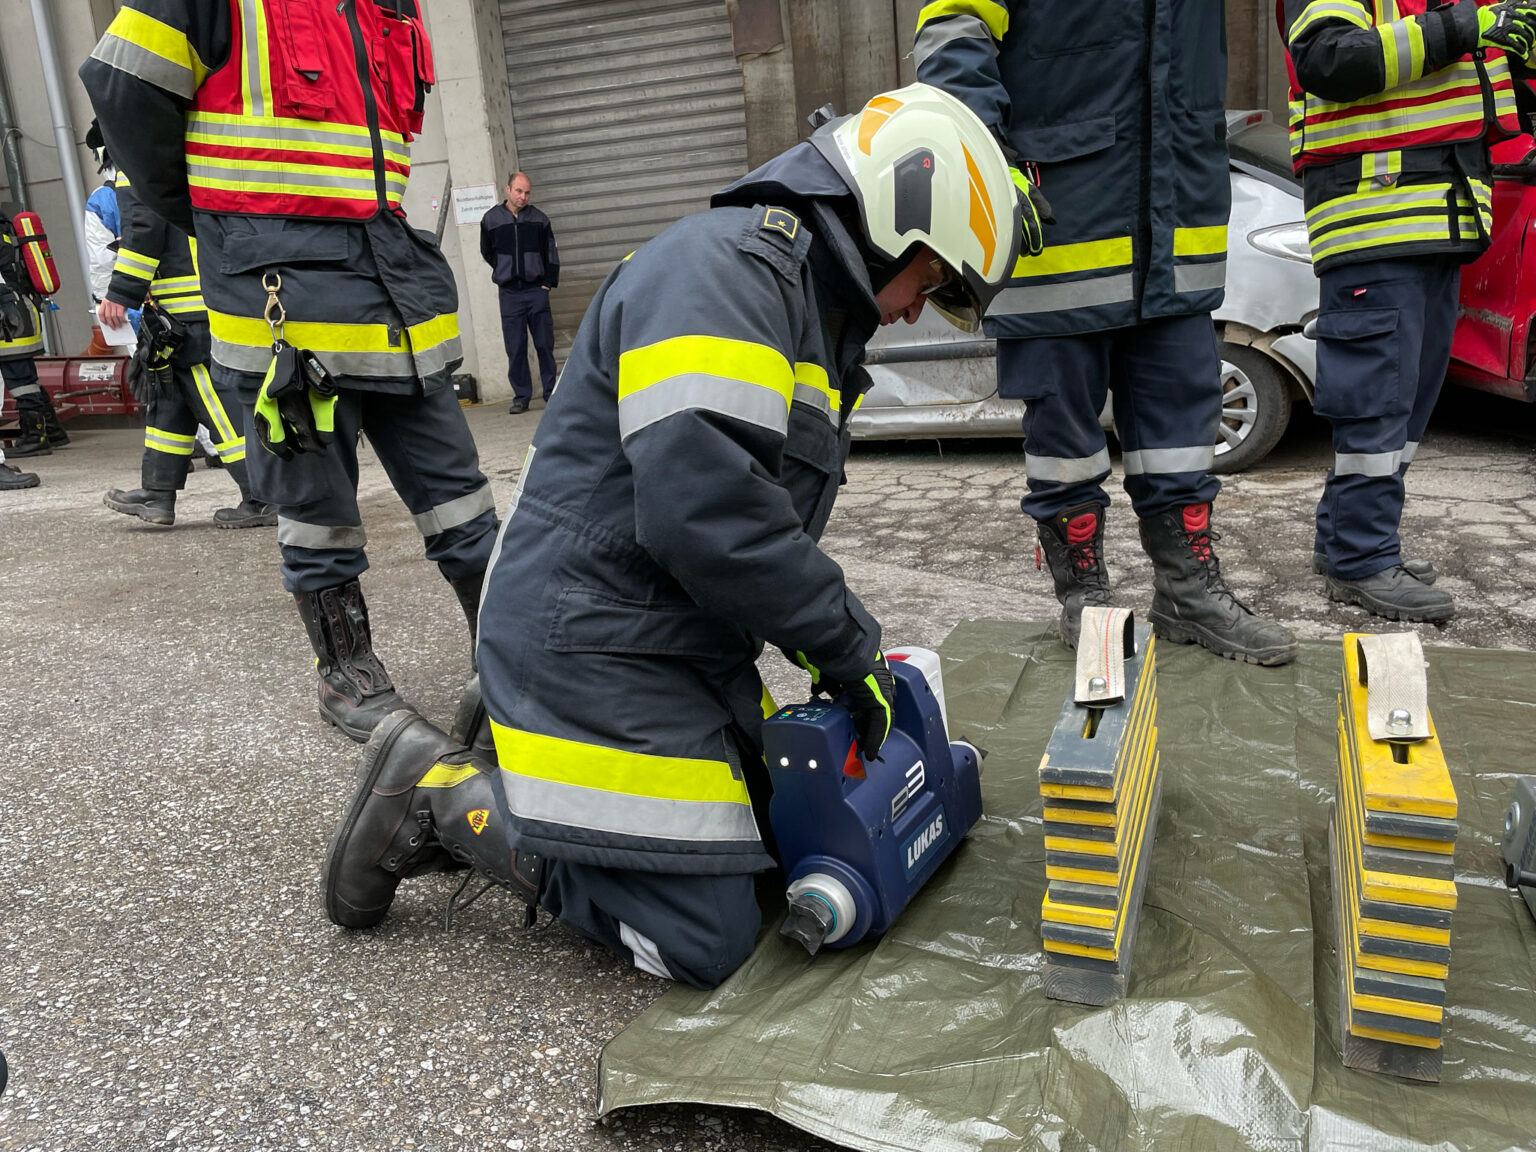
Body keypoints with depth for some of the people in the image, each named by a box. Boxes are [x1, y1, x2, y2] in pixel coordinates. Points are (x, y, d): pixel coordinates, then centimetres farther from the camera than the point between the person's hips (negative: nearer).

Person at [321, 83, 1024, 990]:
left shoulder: (810, 318, 16)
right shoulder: (723, 269, -19)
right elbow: (704, 514, -30)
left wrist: (836, 639, 6)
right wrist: (851, 649, -17)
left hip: (684, 648, 11)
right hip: (597, 651, -11)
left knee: (763, 834, 17)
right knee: (708, 941, -7)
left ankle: (507, 762, 20)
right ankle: (442, 793, 4)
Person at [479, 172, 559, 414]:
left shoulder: (539, 219, 5)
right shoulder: (491, 219, 4)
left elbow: (551, 254, 10)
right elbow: (487, 252, 17)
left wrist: (548, 282, 2)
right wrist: (506, 271, 12)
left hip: (537, 291, 0)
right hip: (509, 294, 0)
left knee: (545, 345, 1)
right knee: (515, 348, 0)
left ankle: (551, 393, 9)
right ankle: (521, 397, 6)